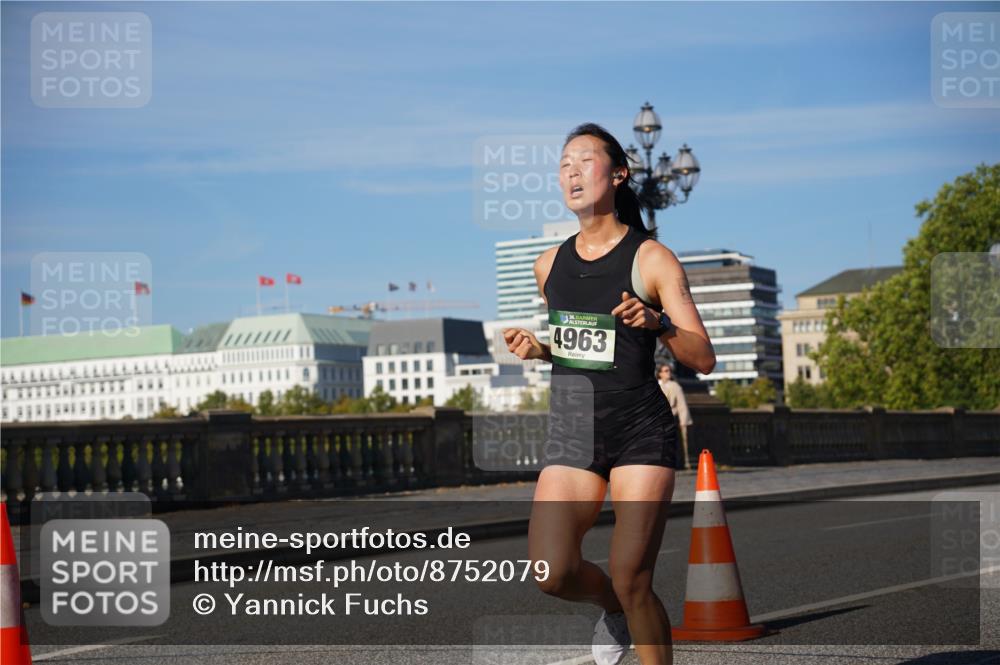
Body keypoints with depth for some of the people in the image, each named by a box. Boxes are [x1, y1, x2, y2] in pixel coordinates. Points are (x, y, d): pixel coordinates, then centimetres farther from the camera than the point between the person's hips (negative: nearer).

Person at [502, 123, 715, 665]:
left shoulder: (651, 260, -4)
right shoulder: (549, 265, 11)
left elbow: (703, 358, -7)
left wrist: (658, 323, -25)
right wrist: (537, 350, 4)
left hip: (641, 433, -4)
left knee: (631, 581, -10)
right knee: (551, 574, -11)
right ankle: (613, 605, 22)